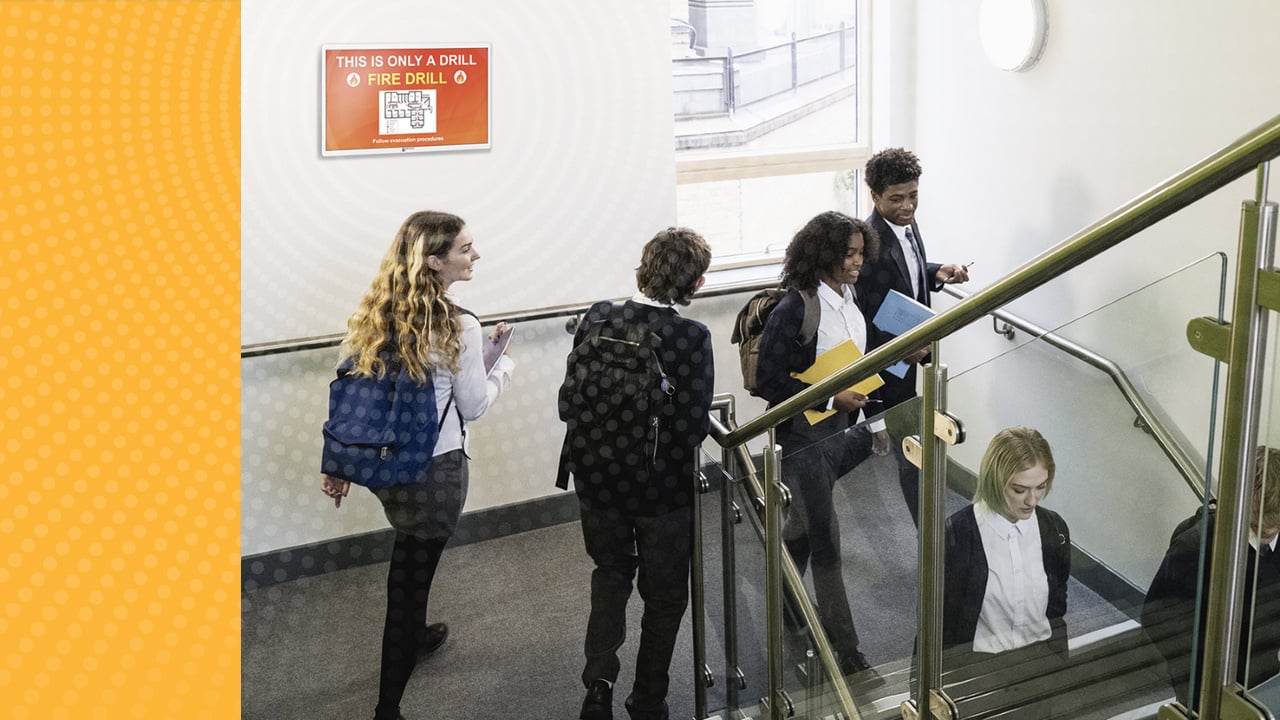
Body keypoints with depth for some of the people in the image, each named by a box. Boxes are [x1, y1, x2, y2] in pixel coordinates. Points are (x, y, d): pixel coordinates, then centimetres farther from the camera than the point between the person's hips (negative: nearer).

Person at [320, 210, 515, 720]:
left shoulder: (375, 314, -1)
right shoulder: (459, 327, -20)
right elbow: (474, 405, -9)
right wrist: (503, 366, 8)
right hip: (434, 469, -7)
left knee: (409, 552, 31)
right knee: (414, 574, 4)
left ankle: (414, 635, 56)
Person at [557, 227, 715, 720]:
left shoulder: (597, 319, -11)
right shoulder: (692, 338, -20)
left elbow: (568, 403, -8)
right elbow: (693, 428, -21)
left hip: (597, 478, 3)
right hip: (662, 487, -3)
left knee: (611, 572, 26)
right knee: (664, 595, 18)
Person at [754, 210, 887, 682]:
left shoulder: (848, 298, 3)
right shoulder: (794, 310, -21)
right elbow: (769, 382, -20)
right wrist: (831, 399, -24)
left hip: (841, 427, 8)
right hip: (805, 434, -8)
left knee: (804, 522, 22)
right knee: (825, 540, -2)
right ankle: (846, 652, 6)